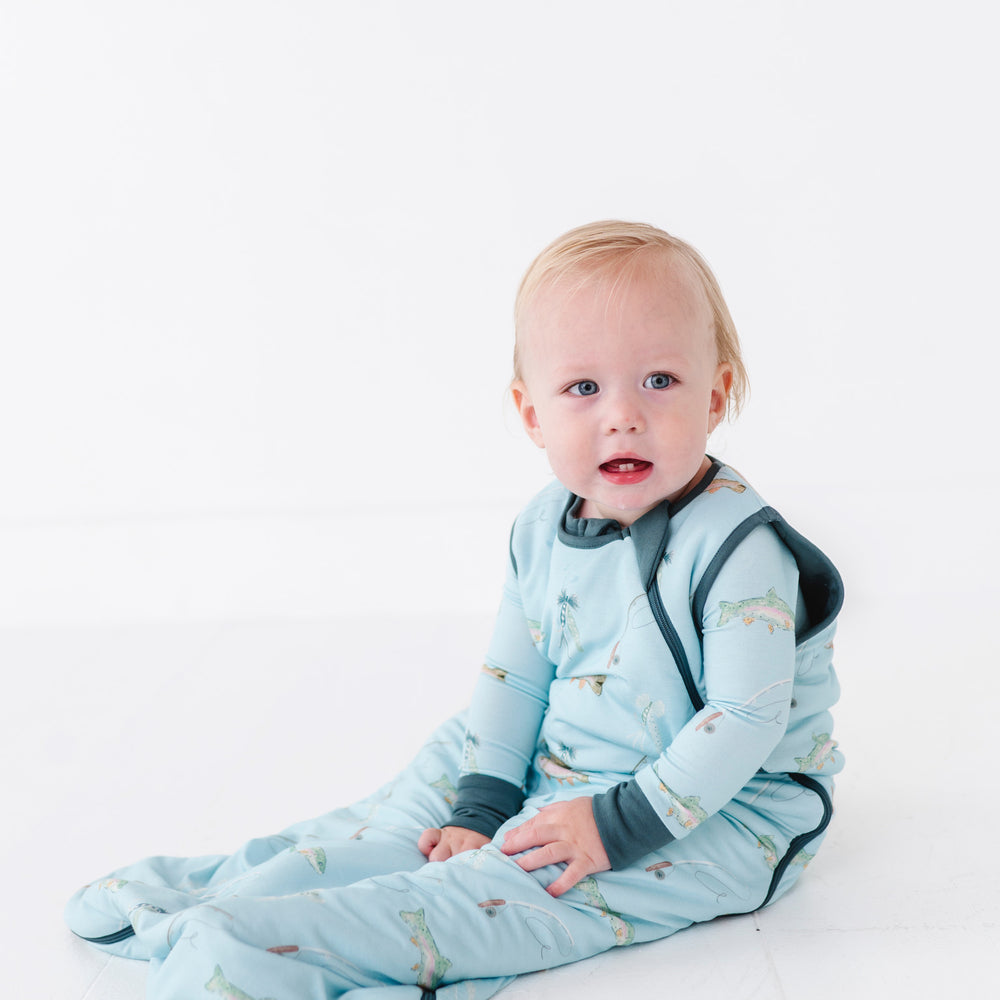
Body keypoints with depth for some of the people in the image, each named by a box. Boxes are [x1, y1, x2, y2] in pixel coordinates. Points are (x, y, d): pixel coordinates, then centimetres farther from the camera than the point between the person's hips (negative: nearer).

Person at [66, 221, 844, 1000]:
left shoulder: (738, 548, -24)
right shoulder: (543, 530, -2)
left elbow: (746, 720, -25)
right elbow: (516, 674, 5)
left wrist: (619, 824, -26)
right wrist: (483, 807, -3)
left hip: (713, 813, -8)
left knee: (497, 890, -23)